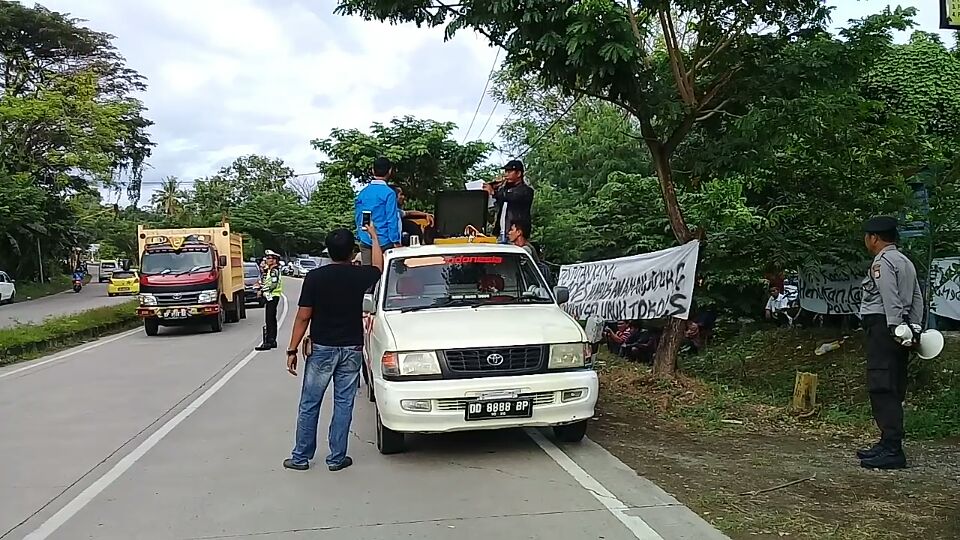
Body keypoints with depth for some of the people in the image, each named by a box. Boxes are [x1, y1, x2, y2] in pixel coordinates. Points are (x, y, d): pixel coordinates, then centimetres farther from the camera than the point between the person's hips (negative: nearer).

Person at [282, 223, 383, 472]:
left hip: (321, 349, -1)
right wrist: (373, 235, 31)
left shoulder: (315, 277, -10)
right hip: (351, 349, 1)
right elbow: (378, 267, 20)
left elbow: (303, 317, -9)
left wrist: (292, 350, -1)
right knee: (343, 404, 9)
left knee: (309, 404, 10)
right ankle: (337, 458, 14)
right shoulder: (360, 275, -5)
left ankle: (301, 457, 18)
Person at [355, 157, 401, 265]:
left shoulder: (362, 192, 8)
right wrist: (396, 242, -6)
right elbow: (392, 220, -11)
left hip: (365, 242, 5)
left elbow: (358, 217, 14)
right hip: (383, 242, -5)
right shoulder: (389, 193, -9)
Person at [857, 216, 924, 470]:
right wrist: (915, 327, 12)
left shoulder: (882, 262, -9)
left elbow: (891, 299, -20)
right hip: (900, 328, 10)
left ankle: (892, 450, -12)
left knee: (882, 389, -11)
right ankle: (889, 443, 21)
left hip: (883, 327, -10)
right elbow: (917, 298, 17)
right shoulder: (906, 262, 21)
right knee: (894, 390, 13)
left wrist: (895, 327, -24)